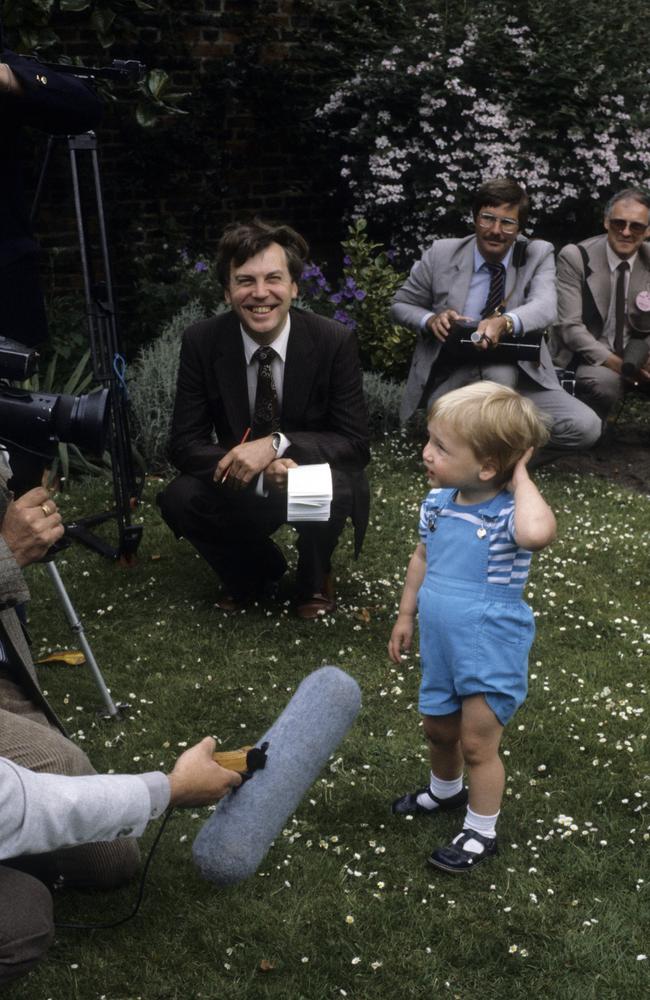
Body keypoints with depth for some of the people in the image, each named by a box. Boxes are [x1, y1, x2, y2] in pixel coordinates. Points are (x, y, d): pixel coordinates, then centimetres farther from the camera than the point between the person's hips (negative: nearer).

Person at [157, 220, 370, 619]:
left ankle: (315, 579, 1)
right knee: (178, 499, -26)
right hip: (241, 485, 2)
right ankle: (258, 569, 5)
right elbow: (184, 444, -14)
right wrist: (262, 471, -34)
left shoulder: (334, 341, -18)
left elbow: (356, 443, -16)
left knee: (333, 490, -35)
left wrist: (277, 443, -34)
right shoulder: (202, 342, -14)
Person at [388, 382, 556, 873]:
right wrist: (406, 615, 18)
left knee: (478, 743, 6)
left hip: (491, 653, -6)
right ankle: (445, 791, 54)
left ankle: (482, 832, 28)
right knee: (439, 728, 25)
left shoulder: (509, 513, -26)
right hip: (440, 645, 7)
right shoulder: (437, 503, -6)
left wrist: (520, 477, -36)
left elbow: (537, 533, -52)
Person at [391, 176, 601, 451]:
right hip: (451, 378, -2)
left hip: (520, 377, 2)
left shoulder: (538, 255, -1)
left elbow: (544, 307, -20)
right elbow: (400, 305, 10)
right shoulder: (442, 253, -1)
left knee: (585, 427, -18)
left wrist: (505, 322, -44)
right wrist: (430, 320, -14)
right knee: (499, 370, -37)